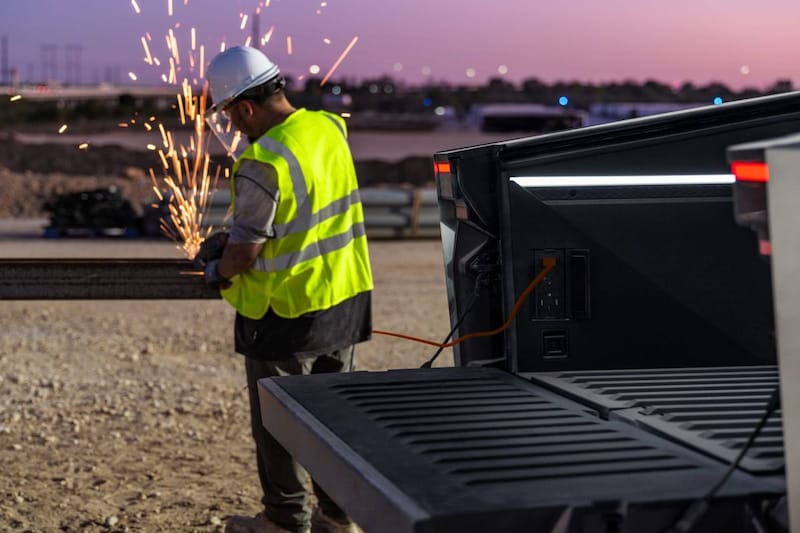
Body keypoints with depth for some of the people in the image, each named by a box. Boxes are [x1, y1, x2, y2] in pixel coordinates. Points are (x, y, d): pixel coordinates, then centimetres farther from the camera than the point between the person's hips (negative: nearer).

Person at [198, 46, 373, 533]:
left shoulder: (261, 163, -24)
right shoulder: (330, 128, 0)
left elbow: (245, 250, -21)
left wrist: (218, 272, 2)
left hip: (285, 313, -7)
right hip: (344, 298, 8)